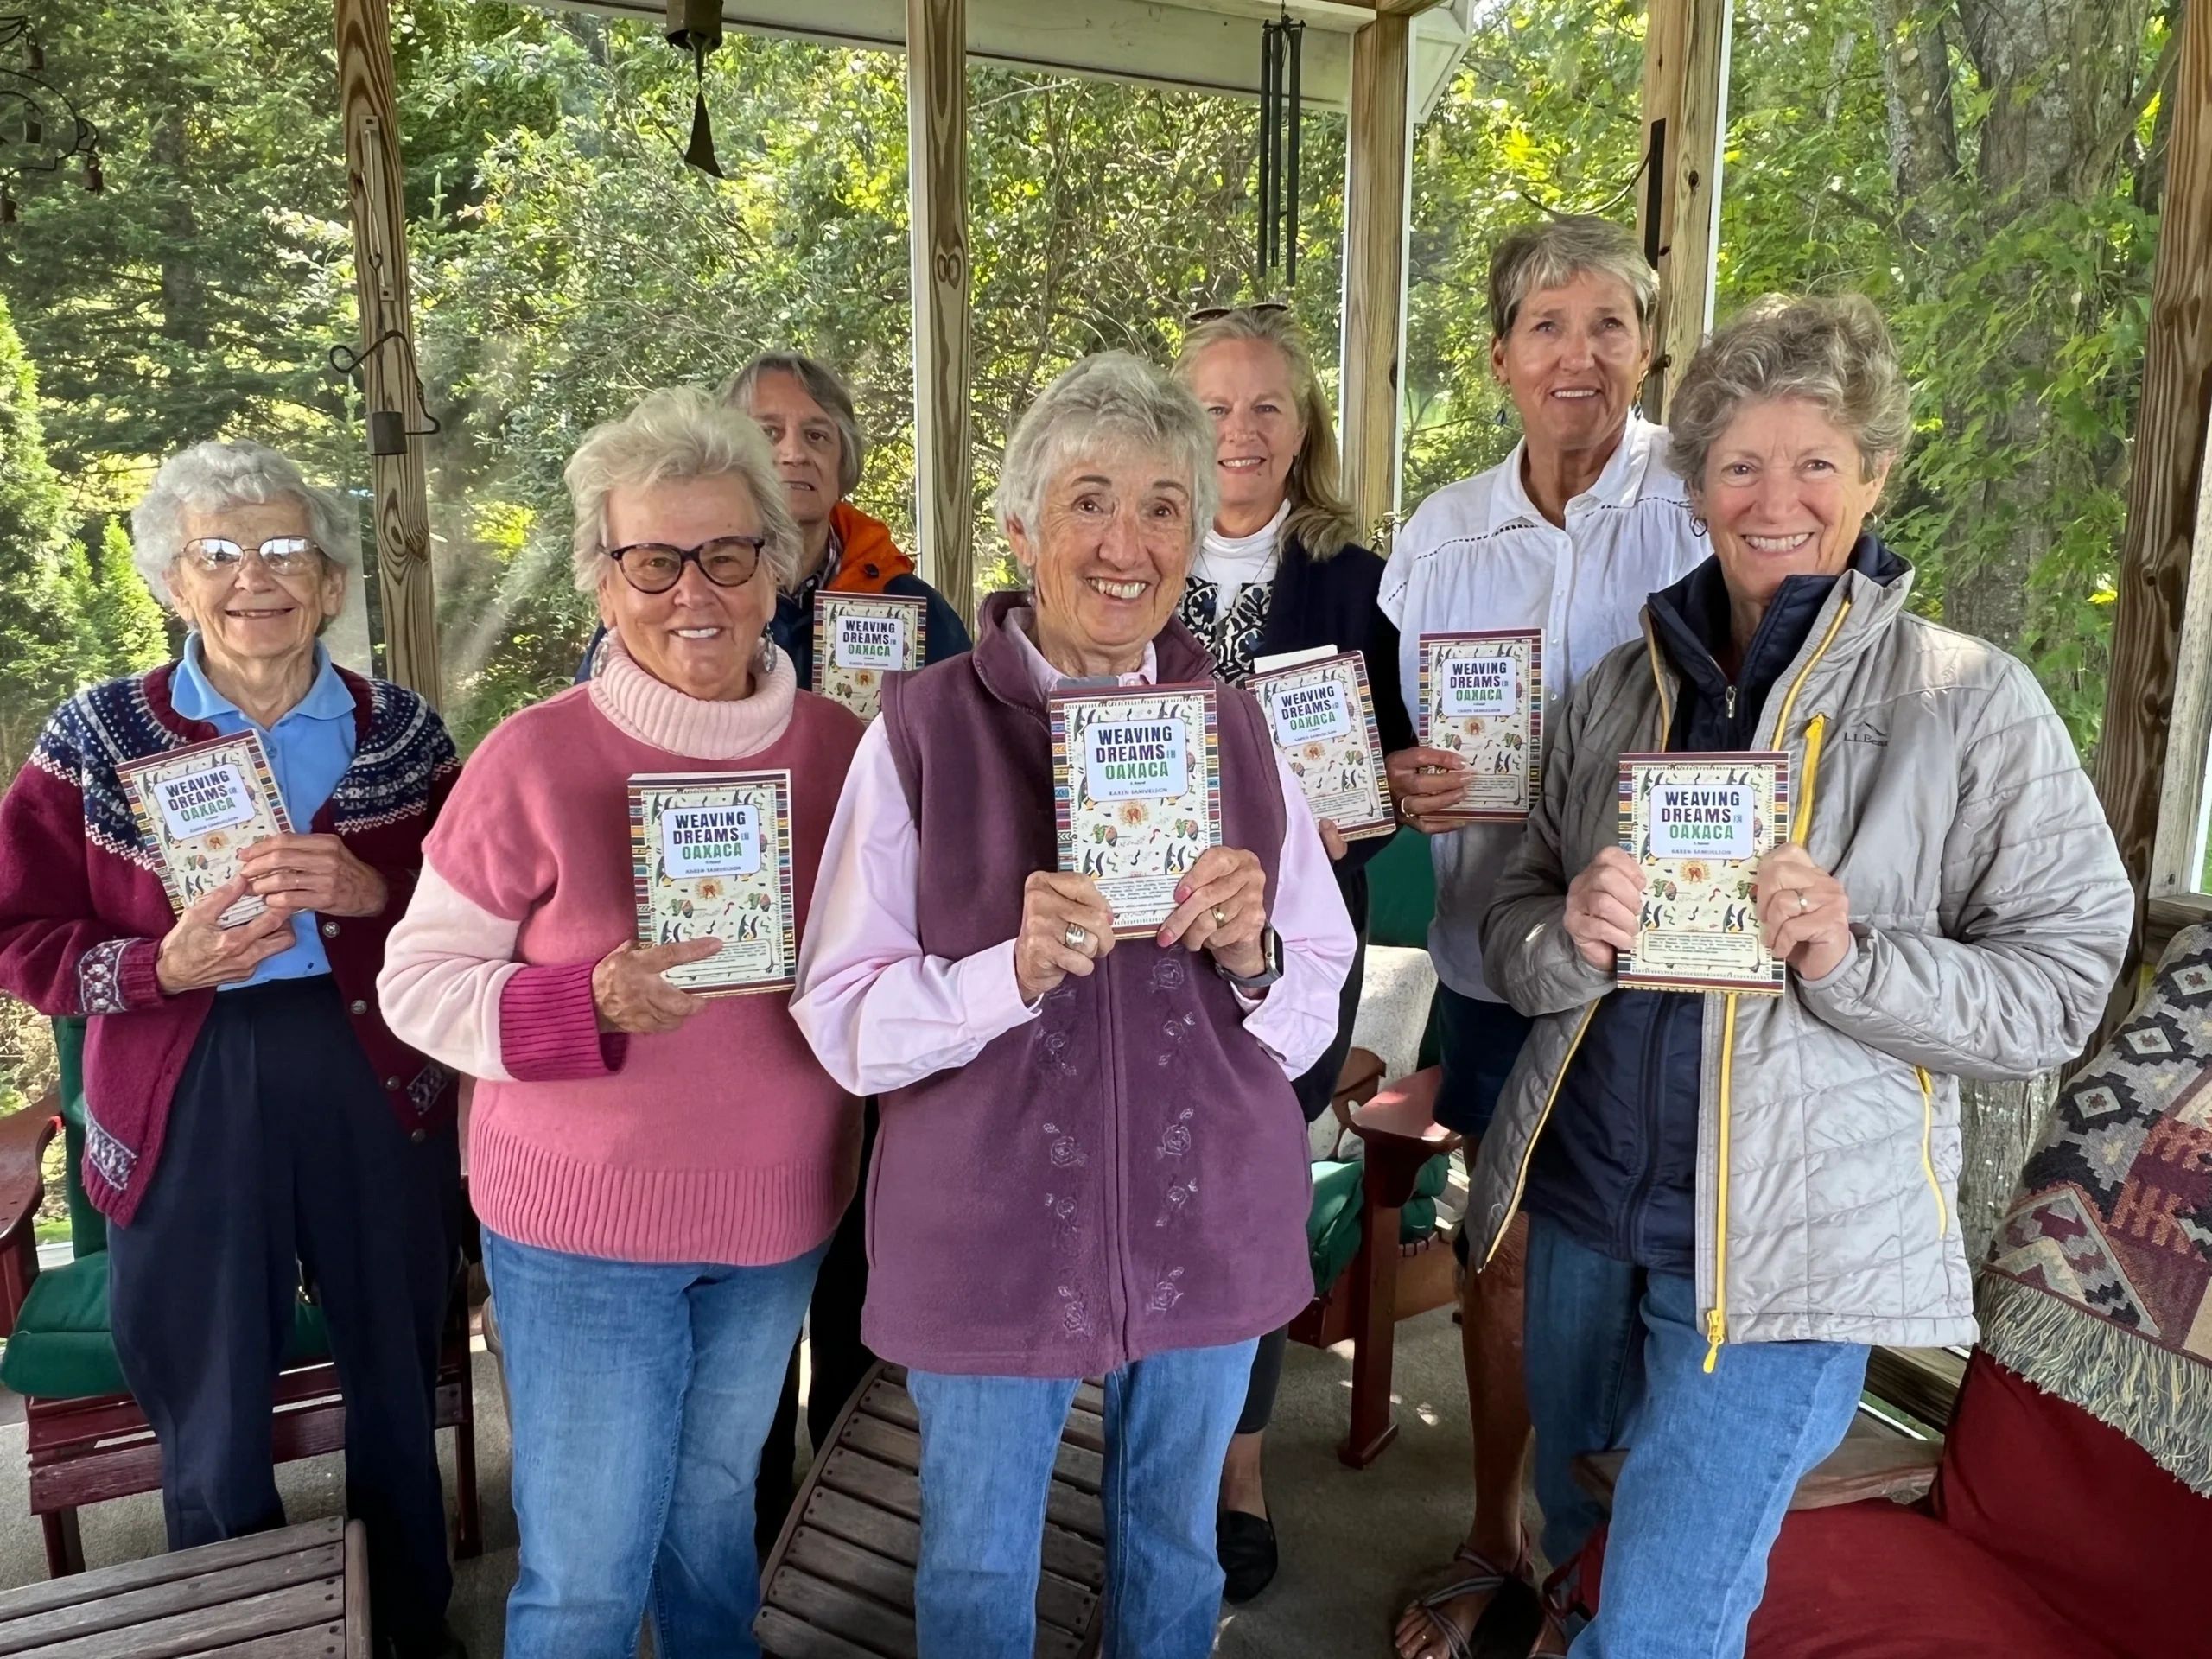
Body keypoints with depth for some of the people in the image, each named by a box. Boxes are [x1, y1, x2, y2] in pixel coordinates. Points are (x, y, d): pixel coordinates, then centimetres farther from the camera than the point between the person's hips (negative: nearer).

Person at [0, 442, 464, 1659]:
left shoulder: (401, 731, 0)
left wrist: (372, 894, -18)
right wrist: (166, 966, -18)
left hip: (377, 1090, 1)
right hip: (188, 1104, -1)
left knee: (397, 1388, 17)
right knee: (211, 1422, 13)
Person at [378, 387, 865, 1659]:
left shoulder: (838, 745, -5)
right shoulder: (535, 759, -16)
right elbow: (417, 980, -10)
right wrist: (593, 1006, -26)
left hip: (779, 1212, 4)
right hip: (581, 1221, -3)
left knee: (717, 1500, 25)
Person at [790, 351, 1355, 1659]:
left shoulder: (1239, 729, -1)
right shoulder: (924, 730, -10)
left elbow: (1315, 1014, 3)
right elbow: (843, 1022, -11)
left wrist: (1252, 958, -19)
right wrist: (1012, 971, -27)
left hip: (1207, 1219, 3)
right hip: (992, 1230, -2)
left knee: (1174, 1550, 23)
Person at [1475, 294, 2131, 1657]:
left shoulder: (1971, 701, -8)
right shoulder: (1626, 684, 4)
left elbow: (2061, 985, -9)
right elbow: (1515, 927, 6)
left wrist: (1850, 958, -26)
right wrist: (1573, 936, -16)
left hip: (1784, 1242, -5)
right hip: (1582, 1201, 5)